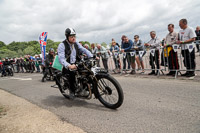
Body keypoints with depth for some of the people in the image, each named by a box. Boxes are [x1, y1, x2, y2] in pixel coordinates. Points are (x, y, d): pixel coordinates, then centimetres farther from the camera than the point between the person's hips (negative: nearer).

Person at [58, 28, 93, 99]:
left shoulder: (76, 44, 8)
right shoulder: (62, 45, -12)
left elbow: (84, 50, -2)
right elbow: (61, 59, -25)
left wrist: (92, 57, -20)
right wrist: (69, 66, -43)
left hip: (75, 64, 6)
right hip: (66, 66, -6)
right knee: (72, 72, -35)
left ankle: (82, 88, 0)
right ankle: (72, 90, -10)